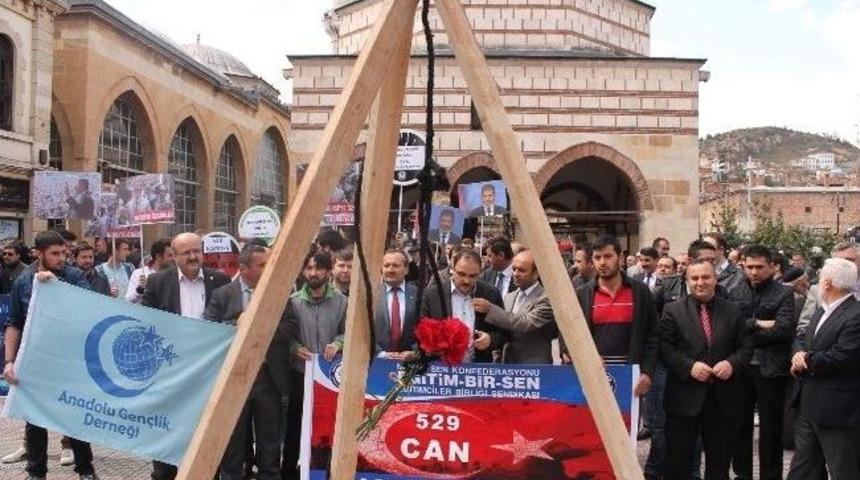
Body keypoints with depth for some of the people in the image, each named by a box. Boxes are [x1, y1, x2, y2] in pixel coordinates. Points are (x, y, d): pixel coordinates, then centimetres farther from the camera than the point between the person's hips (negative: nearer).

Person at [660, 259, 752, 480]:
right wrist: (689, 366, -18)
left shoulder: (733, 311, 8)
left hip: (724, 397, 3)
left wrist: (732, 363, -12)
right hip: (684, 396, -2)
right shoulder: (673, 311, 0)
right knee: (677, 461, 4)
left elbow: (746, 347, 7)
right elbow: (665, 348, -5)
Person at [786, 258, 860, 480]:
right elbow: (801, 338, 14)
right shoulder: (823, 311, 12)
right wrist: (799, 354, -10)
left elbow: (841, 357, -25)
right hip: (807, 405, 9)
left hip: (837, 410, -9)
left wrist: (806, 361, -11)